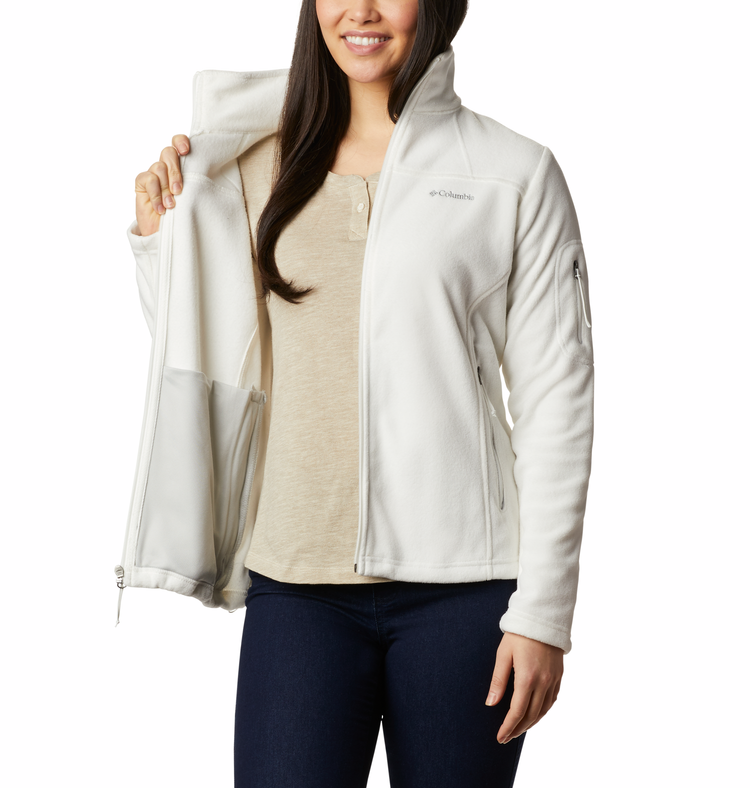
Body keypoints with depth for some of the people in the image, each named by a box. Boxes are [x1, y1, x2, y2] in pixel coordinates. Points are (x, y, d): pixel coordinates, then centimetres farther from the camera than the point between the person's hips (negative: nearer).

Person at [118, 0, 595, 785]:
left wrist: (543, 610, -6)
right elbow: (211, 364, 19)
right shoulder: (261, 169, 11)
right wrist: (162, 234, 5)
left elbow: (556, 398, -1)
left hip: (458, 581, -2)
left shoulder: (515, 172, 1)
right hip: (296, 581, 2)